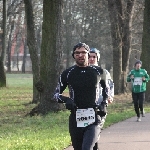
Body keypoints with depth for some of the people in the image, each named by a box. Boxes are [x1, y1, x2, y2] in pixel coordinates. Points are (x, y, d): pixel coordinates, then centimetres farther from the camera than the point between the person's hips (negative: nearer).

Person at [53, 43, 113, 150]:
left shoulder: (98, 71, 3)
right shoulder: (67, 74, 3)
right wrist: (66, 100, -10)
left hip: (93, 120, -2)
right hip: (75, 120, 2)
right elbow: (56, 94, 11)